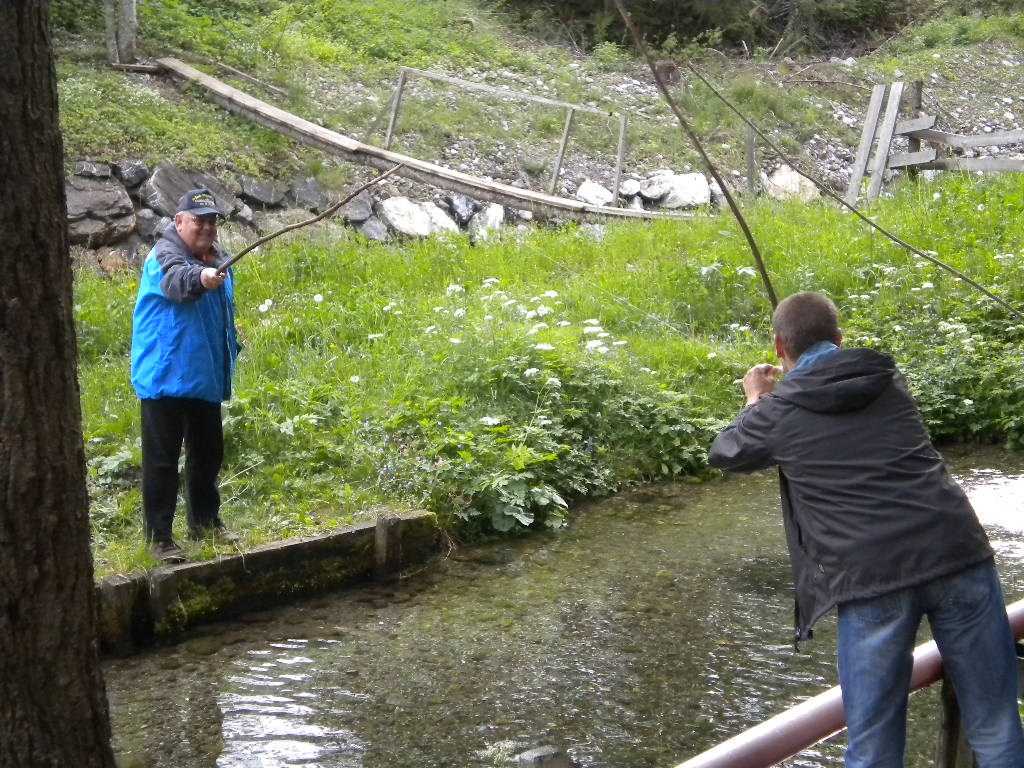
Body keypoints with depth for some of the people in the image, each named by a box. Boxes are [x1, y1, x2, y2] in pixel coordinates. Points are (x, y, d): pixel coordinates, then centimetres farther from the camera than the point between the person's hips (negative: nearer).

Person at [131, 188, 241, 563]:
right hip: (166, 376, -8)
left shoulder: (216, 258, 12)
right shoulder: (164, 255, -13)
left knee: (208, 453, 18)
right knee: (163, 458, -5)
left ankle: (205, 521, 33)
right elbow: (175, 279, -38)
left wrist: (232, 342, 23)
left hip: (205, 377, 8)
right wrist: (200, 278, -58)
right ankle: (159, 536, 1)